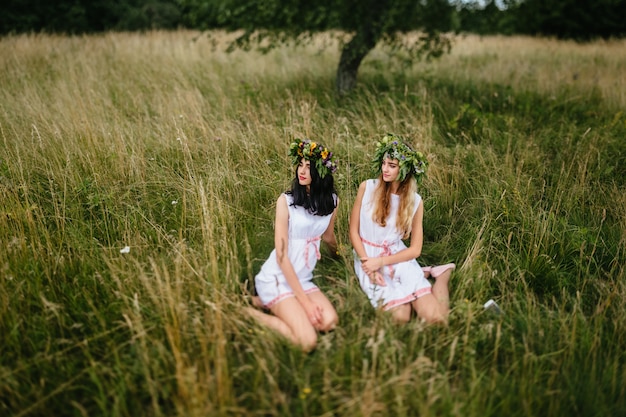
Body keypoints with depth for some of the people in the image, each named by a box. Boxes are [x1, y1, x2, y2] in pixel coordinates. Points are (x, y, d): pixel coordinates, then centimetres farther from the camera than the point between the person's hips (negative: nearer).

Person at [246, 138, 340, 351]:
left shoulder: (332, 201, 2)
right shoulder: (286, 200, -12)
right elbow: (281, 255, -15)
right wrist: (305, 301, -18)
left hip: (303, 279, 6)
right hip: (277, 278, -6)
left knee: (330, 322, -22)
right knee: (307, 342, -23)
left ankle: (266, 303, -1)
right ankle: (249, 313, -2)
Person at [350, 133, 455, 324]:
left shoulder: (415, 201, -2)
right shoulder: (367, 188, -5)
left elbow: (415, 250, -1)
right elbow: (353, 231, -1)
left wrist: (381, 261, -13)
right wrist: (368, 265, -13)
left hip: (398, 258, 1)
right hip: (368, 256, -1)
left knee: (434, 318, -18)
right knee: (400, 317, -23)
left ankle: (440, 275, 11)